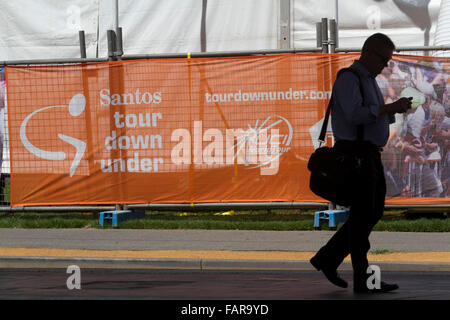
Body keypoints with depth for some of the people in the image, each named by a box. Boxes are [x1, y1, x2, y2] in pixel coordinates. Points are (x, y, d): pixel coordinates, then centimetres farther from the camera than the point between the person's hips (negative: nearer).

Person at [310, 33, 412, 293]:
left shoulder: (369, 81, 19)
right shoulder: (348, 79, -12)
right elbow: (355, 115, -24)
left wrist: (395, 110, 1)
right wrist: (390, 108, -22)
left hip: (370, 154, 10)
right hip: (354, 153, -10)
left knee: (374, 212, 11)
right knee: (362, 215, -6)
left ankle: (328, 258, 17)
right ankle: (363, 279, -2)